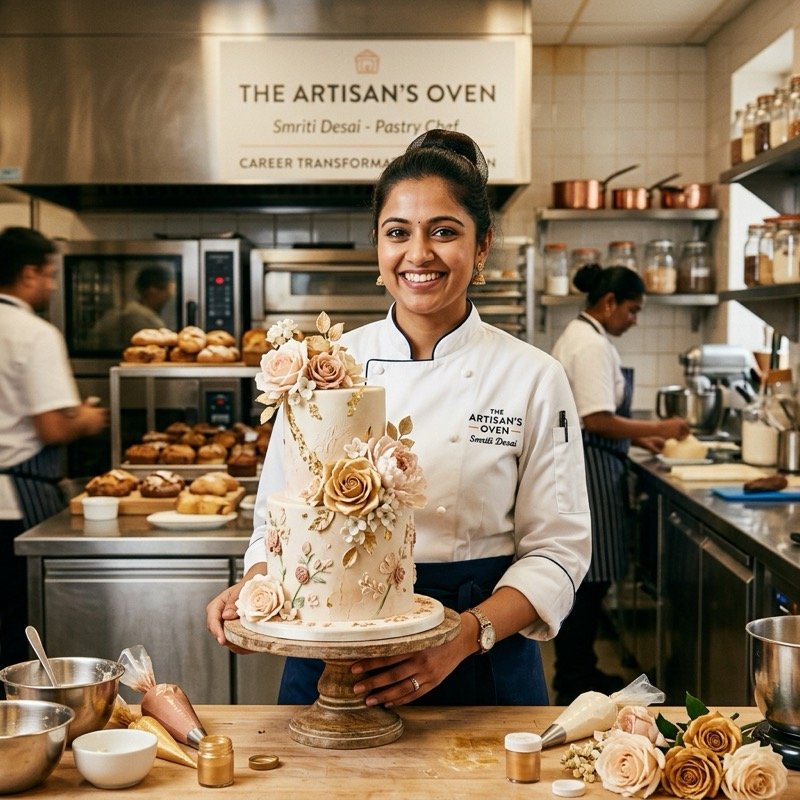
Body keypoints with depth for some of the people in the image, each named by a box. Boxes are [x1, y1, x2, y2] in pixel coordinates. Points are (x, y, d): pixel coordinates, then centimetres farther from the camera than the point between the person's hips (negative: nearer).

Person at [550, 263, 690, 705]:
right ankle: (575, 683, 7)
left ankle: (575, 671, 25)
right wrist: (657, 428, -14)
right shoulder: (592, 345, -17)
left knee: (582, 577, 16)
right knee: (588, 577, -3)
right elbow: (597, 421, -23)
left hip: (575, 466, 11)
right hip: (587, 469, -11)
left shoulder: (579, 336, 16)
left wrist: (638, 436, 16)